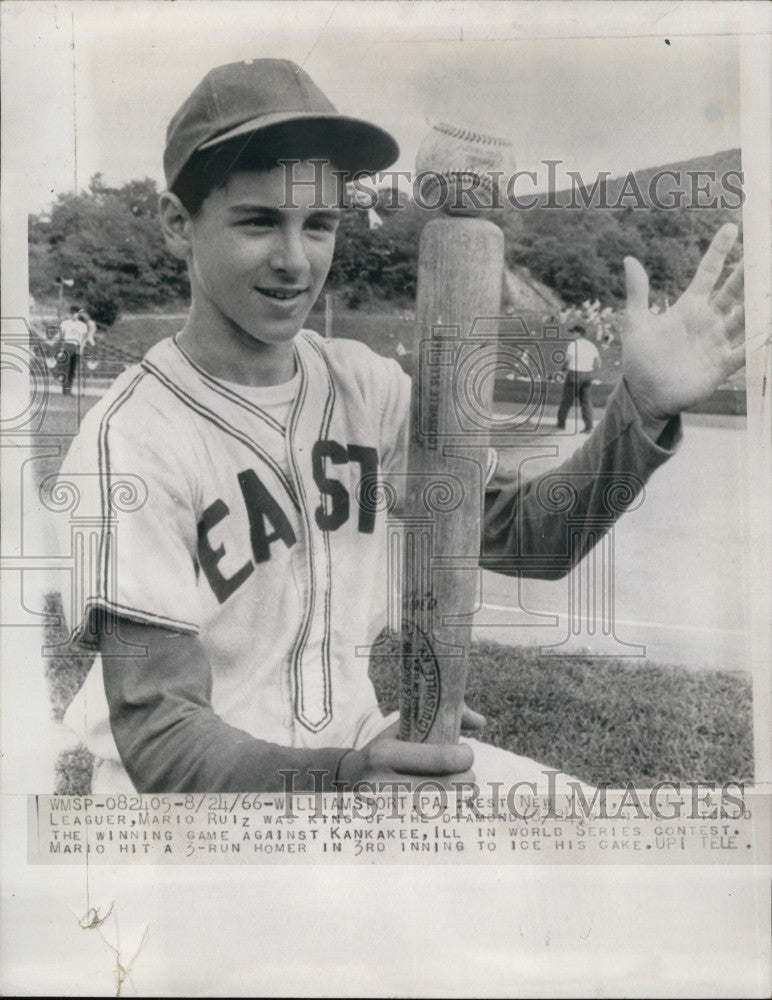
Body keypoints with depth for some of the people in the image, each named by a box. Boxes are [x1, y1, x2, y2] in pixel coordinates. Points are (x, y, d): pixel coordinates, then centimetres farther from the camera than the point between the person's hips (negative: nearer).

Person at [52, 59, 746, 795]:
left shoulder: (365, 387, -1)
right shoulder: (132, 439, -18)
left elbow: (526, 534, -4)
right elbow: (155, 732, -21)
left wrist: (643, 410, -19)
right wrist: (341, 779, -39)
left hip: (357, 744, 5)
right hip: (206, 778, -4)